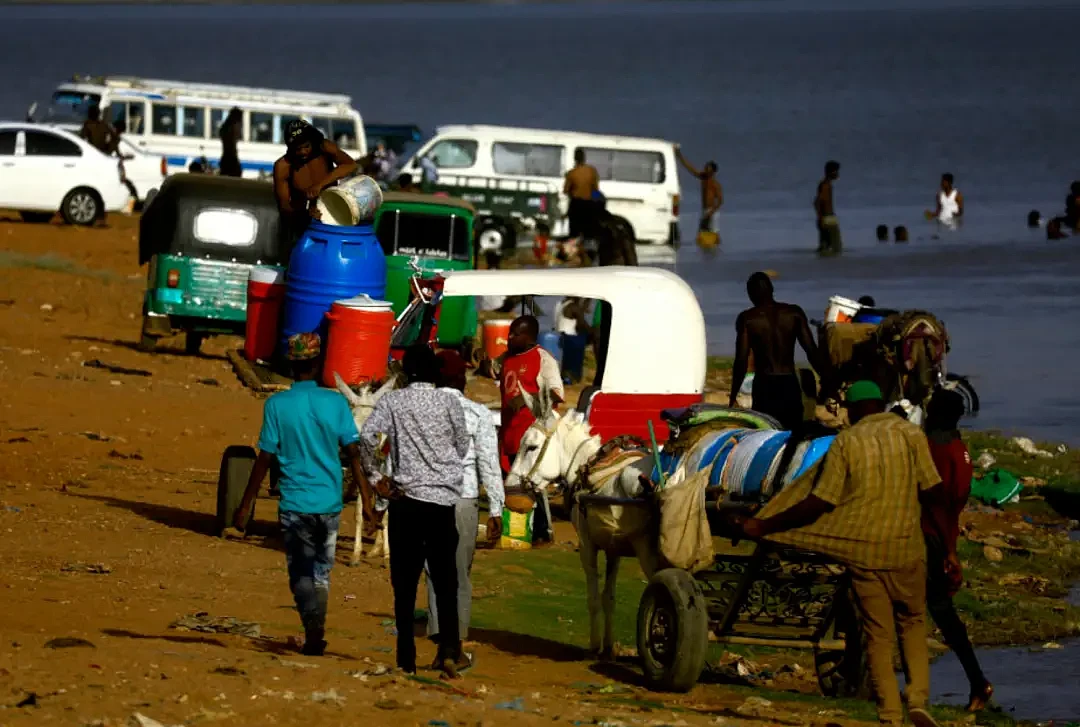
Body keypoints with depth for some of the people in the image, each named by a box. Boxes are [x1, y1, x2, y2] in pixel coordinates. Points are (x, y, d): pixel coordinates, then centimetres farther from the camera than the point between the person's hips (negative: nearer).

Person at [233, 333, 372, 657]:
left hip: (295, 503, -2)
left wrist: (246, 504, 3)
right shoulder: (336, 403, -3)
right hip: (330, 502, 2)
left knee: (301, 574, 2)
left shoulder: (277, 405, -7)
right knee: (321, 571, 15)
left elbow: (265, 457, -5)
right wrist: (366, 495, 4)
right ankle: (316, 636, 17)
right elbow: (353, 451, -3)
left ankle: (313, 627, -18)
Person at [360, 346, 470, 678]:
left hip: (406, 499, 0)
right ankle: (449, 648, -10)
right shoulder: (449, 402, 1)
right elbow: (463, 446, 10)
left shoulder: (393, 401, -1)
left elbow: (368, 435, -15)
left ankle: (406, 659, 2)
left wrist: (376, 479, -6)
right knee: (444, 578, 6)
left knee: (405, 581, 4)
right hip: (444, 499, 0)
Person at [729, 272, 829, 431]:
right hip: (790, 385, 2)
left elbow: (741, 361, -6)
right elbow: (813, 352, 1)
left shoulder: (747, 319, -3)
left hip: (764, 387, -2)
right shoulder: (794, 313, 3)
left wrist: (732, 399, -2)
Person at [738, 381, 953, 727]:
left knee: (878, 635, 6)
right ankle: (918, 699, -1)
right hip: (906, 549, 0)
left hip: (862, 552, 0)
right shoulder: (910, 434, -1)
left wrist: (764, 526, 2)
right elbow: (932, 491, -4)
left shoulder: (845, 443, -3)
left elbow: (818, 504, -6)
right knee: (913, 624, 16)